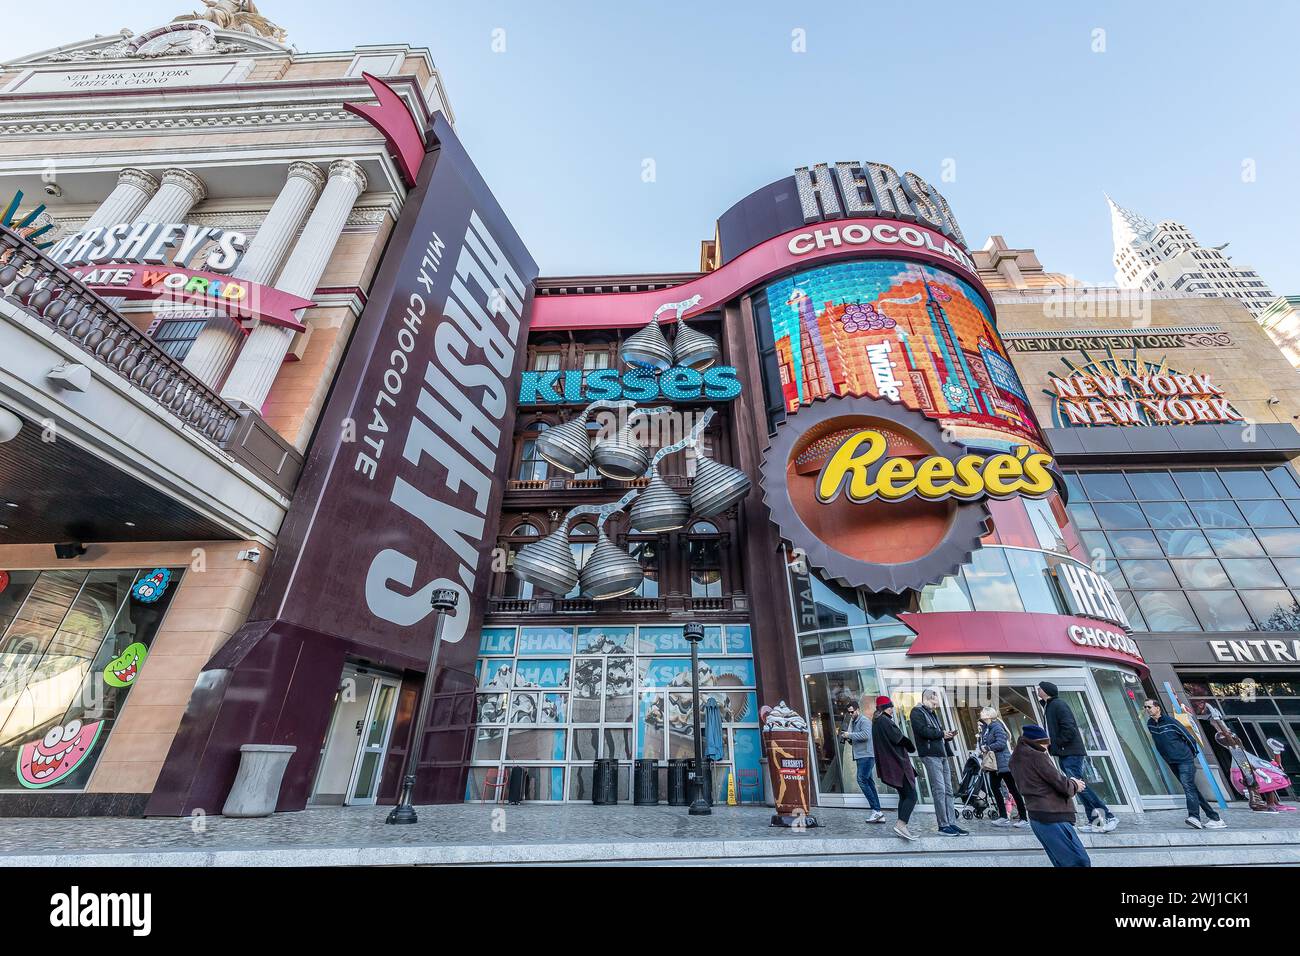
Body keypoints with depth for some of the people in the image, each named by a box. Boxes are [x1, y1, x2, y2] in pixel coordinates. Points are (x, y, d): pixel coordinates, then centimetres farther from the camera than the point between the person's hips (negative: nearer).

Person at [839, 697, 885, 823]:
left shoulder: (864, 720, -7)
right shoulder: (853, 722, 20)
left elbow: (866, 735, -23)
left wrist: (849, 735, -18)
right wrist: (846, 737, 7)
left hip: (867, 755, -9)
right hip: (860, 756, 9)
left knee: (862, 780, -15)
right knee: (868, 782, 8)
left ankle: (876, 810, -12)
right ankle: (879, 814, 11)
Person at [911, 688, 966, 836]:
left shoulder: (934, 714, 24)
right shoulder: (917, 712, -4)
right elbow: (923, 731, -17)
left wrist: (948, 735, 5)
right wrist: (942, 733, -7)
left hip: (942, 754, 9)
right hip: (930, 755, -9)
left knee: (948, 790, 8)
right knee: (939, 790, -8)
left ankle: (952, 823, 12)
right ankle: (943, 825, -3)